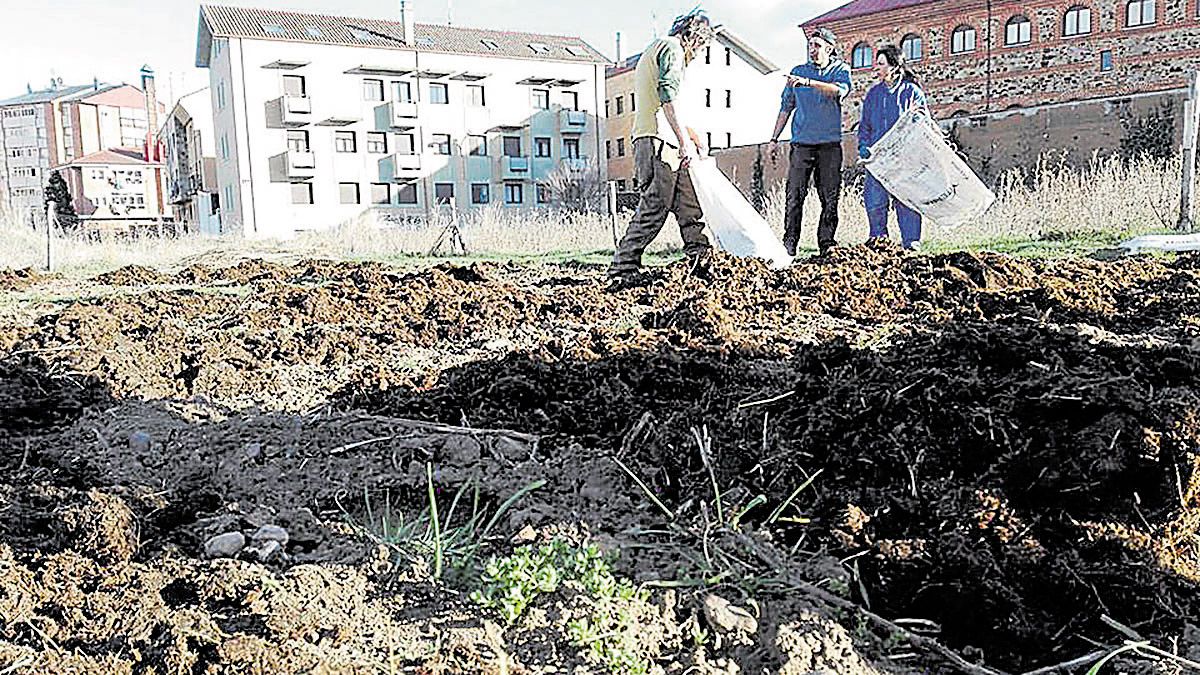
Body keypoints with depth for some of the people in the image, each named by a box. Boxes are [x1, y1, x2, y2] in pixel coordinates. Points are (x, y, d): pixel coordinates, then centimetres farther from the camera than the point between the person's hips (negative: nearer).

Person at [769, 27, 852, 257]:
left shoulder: (840, 70, 8)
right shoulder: (798, 72, 16)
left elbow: (840, 91, -16)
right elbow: (786, 107, 19)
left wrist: (809, 82, -27)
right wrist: (775, 138, 14)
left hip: (830, 143, -1)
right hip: (802, 142, 1)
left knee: (830, 196, -1)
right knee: (795, 194, -7)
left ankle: (827, 241, 6)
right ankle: (789, 243, -6)